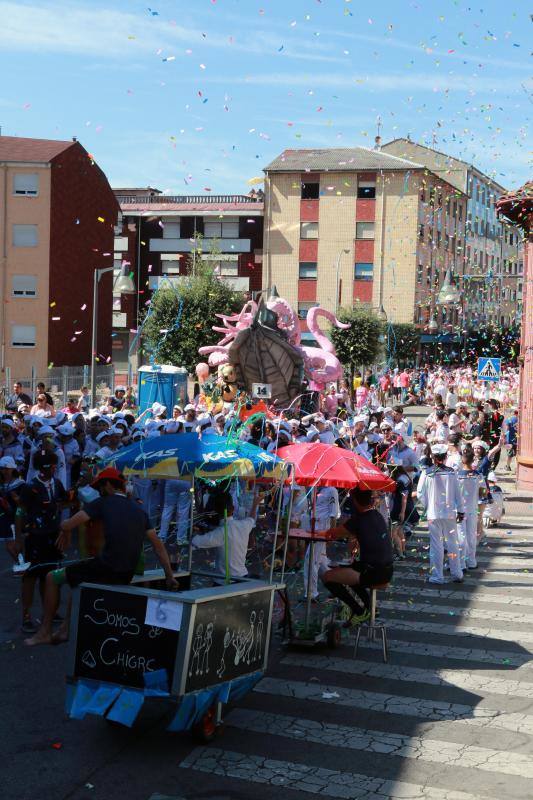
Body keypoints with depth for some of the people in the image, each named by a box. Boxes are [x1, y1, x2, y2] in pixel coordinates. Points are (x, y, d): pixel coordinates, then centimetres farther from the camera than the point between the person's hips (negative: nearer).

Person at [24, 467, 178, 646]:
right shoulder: (138, 509, 14)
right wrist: (170, 577, 14)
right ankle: (65, 630, 34)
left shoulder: (103, 502, -3)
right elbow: (158, 545, 12)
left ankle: (45, 632, 16)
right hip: (126, 576, 7)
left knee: (52, 578, 13)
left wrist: (65, 533, 16)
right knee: (78, 575, 34)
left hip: (106, 569, -7)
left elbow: (67, 525, -8)